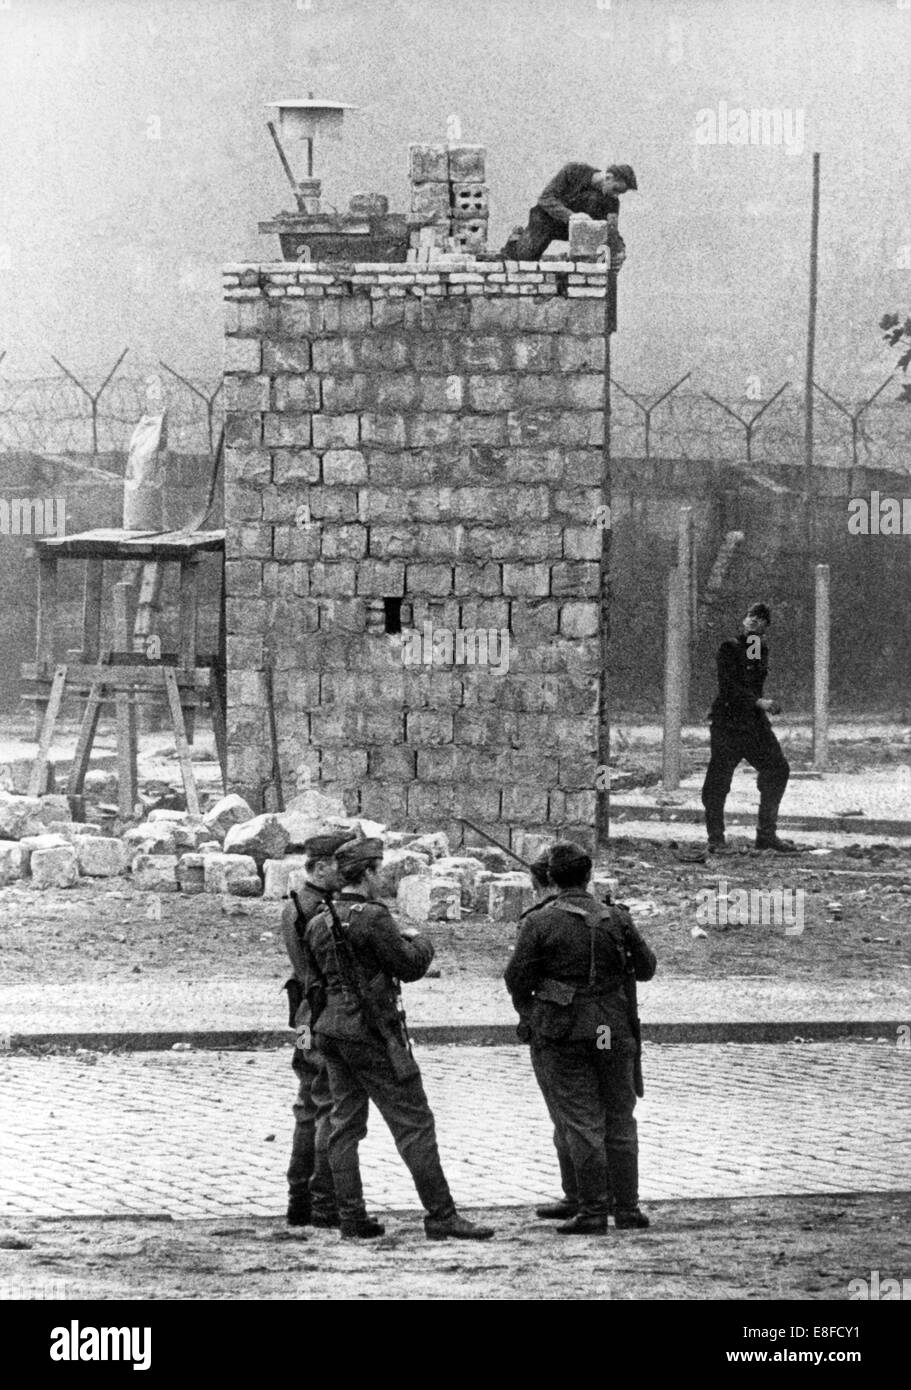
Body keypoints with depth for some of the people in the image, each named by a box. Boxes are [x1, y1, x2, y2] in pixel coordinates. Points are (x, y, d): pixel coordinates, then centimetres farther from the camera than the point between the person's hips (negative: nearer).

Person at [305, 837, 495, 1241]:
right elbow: (410, 966, -12)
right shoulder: (373, 917, -15)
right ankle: (440, 1216, -7)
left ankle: (351, 1216, 9)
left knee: (345, 1124, 11)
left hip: (330, 1029, 8)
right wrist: (419, 943, 9)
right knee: (414, 1123, -5)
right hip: (371, 1032, -8)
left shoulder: (318, 923, 9)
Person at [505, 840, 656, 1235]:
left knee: (582, 1123, 0)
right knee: (620, 1121, 12)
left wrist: (526, 1009, 13)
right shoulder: (616, 920, 0)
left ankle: (593, 1212, -2)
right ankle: (627, 1209, 13)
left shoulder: (539, 924, -8)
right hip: (614, 1031, 3)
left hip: (563, 1034, -3)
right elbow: (646, 968, 11)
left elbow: (517, 979, -7)